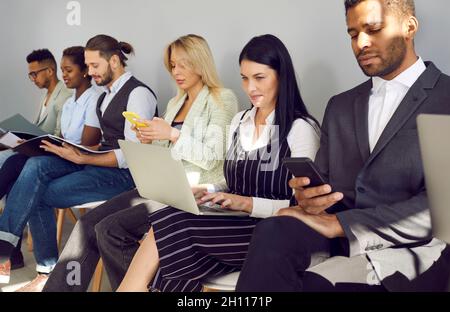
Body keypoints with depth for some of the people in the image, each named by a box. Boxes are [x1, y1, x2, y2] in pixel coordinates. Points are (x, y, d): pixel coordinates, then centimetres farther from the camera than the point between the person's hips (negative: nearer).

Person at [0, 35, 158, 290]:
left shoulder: (138, 94, -11)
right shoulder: (107, 94, 17)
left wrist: (82, 159, -22)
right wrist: (78, 151, -1)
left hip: (124, 174, -8)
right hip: (101, 161, 8)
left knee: (37, 195, -18)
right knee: (36, 166, -15)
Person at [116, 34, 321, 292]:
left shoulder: (301, 128, -6)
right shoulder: (238, 121, 16)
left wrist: (246, 203, -22)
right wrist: (206, 193, -2)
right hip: (234, 222, 5)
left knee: (171, 226, -26)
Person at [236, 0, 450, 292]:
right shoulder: (340, 106, 20)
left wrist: (341, 223, -18)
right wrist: (308, 197, -8)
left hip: (410, 250, -4)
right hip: (337, 244, 4)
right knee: (272, 233, -30)